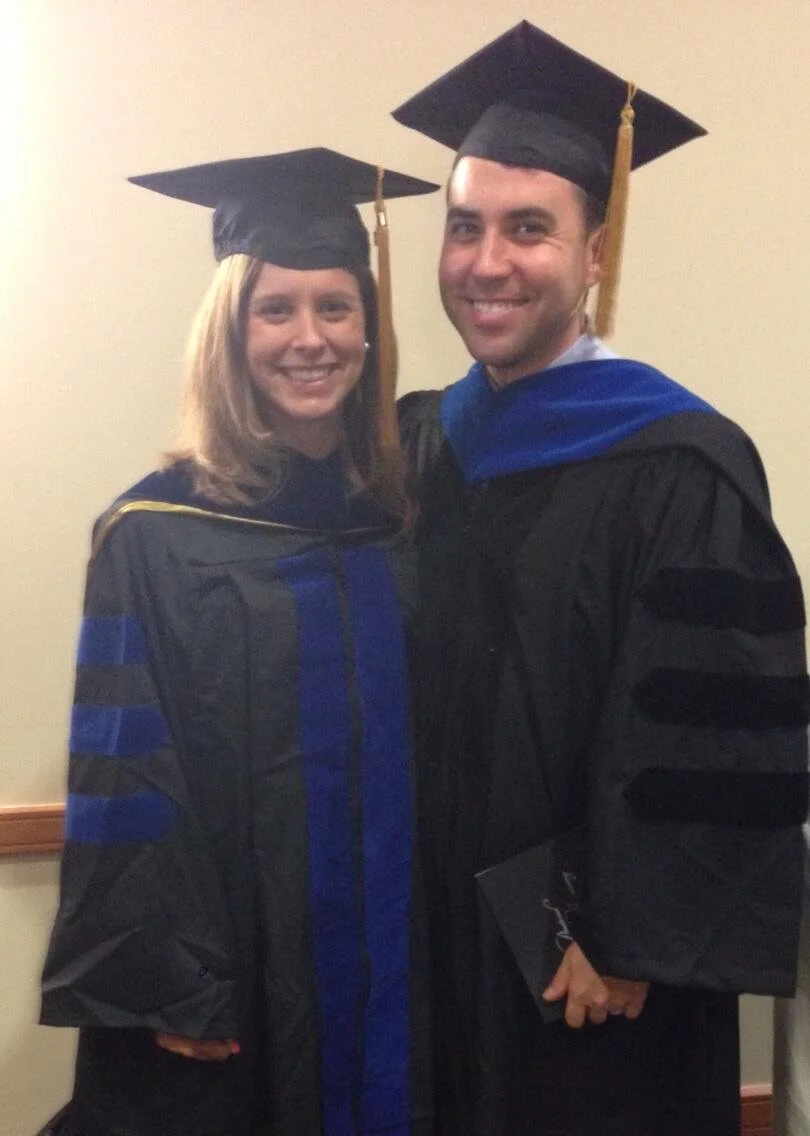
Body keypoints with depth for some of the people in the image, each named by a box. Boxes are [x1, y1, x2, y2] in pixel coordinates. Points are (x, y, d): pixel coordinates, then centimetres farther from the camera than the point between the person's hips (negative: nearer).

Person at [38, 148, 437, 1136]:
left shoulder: (404, 519, 3)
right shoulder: (156, 537, -10)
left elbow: (437, 748, 8)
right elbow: (127, 785, -10)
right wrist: (171, 991, -13)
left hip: (394, 966, 4)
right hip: (234, 985, -4)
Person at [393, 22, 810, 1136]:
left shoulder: (680, 469, -17)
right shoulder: (418, 441, 2)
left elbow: (711, 742, -17)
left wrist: (627, 942, -14)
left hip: (595, 972, -5)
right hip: (440, 939, 6)